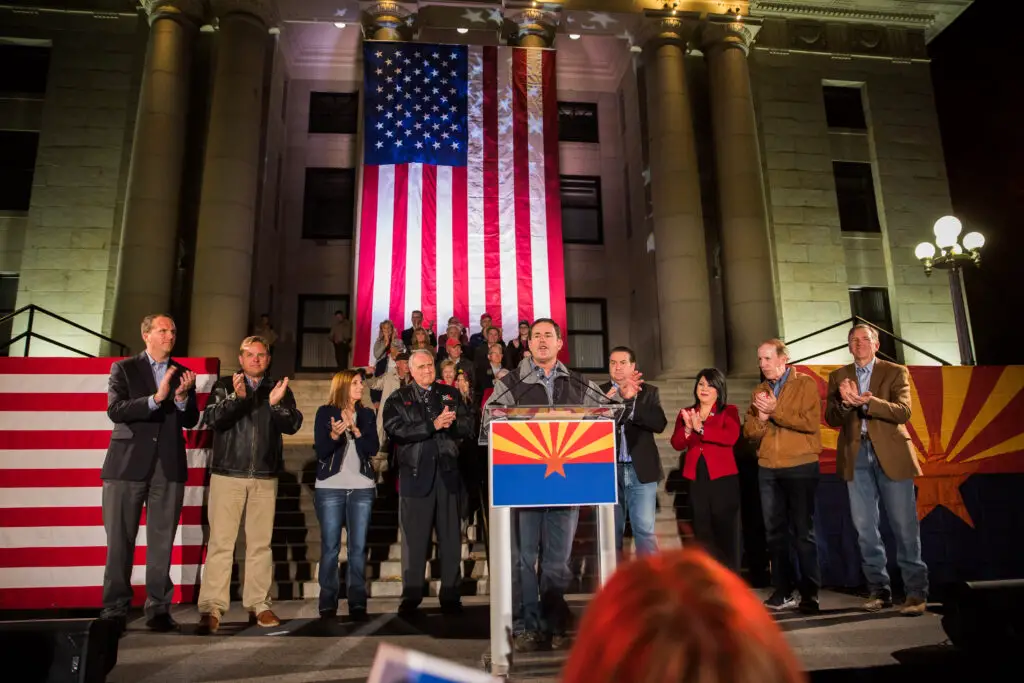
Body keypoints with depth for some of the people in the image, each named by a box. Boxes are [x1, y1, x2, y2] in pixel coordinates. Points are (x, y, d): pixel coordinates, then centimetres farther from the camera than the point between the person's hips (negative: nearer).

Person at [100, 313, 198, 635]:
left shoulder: (183, 374, 11)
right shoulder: (123, 368, 4)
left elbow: (191, 421, 6)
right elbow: (115, 410, -10)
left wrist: (182, 398, -12)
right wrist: (156, 398, -22)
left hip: (169, 467, 2)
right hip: (128, 464, -2)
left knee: (162, 542, 5)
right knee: (120, 541, 3)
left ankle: (159, 608, 13)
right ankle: (115, 610, 12)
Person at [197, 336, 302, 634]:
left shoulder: (279, 389, 9)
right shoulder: (224, 386, 7)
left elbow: (293, 424, -3)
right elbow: (211, 419, -9)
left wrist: (276, 403, -21)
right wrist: (237, 397, -24)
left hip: (265, 477, 2)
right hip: (227, 474, -1)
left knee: (260, 543, 6)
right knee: (221, 542, -4)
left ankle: (259, 605, 13)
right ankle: (211, 608, 1)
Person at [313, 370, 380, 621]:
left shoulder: (367, 414, 12)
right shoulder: (325, 412, 3)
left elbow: (373, 448, 0)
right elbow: (320, 451, -4)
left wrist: (355, 429, -12)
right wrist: (334, 434, -22)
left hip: (362, 488, 2)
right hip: (330, 487, -2)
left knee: (358, 547, 0)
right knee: (330, 547, -1)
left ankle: (357, 602, 6)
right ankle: (328, 603, 8)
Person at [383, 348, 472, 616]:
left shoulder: (451, 394, 13)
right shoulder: (398, 399, 5)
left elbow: (467, 427, 5)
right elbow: (395, 430, -12)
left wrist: (451, 423, -16)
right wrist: (433, 425, -18)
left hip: (447, 472, 2)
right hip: (415, 474, -2)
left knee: (451, 537, 8)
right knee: (414, 538, 4)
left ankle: (450, 596, 19)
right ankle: (411, 598, 16)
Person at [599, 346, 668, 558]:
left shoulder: (649, 392, 6)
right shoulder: (599, 393, 7)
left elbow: (660, 423, -9)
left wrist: (630, 402, -17)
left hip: (641, 470, -1)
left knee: (645, 529, 0)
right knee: (611, 529, 10)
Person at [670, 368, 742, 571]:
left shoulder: (729, 411, 2)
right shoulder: (686, 413, 11)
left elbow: (731, 437, -17)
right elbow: (677, 444, 0)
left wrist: (700, 428, -23)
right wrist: (687, 429, -18)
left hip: (723, 479, -3)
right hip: (697, 480, 4)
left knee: (725, 532, 1)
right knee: (702, 532, 11)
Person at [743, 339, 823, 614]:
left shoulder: (805, 384, -1)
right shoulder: (759, 391, 13)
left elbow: (811, 422, -15)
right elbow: (749, 431, 7)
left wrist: (775, 410, -16)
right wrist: (760, 417, -13)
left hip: (801, 466, -5)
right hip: (767, 469, 5)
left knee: (804, 531, 1)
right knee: (775, 531, 7)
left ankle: (810, 594, 10)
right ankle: (783, 591, 15)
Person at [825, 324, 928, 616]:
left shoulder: (895, 372, 4)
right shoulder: (838, 376, 10)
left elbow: (903, 412, -10)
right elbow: (831, 419, 3)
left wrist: (869, 402, -26)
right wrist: (845, 402, -18)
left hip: (891, 455, -2)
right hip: (856, 458, 3)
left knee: (904, 526, -1)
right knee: (865, 528, 6)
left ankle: (916, 592, 10)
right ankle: (879, 589, 17)